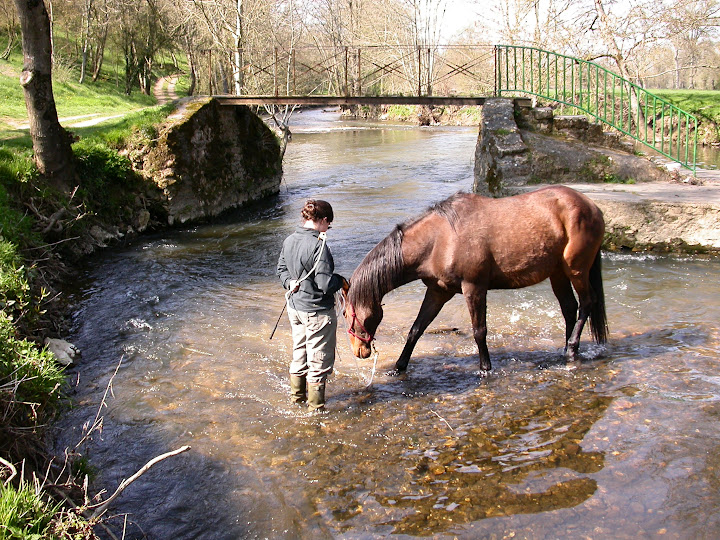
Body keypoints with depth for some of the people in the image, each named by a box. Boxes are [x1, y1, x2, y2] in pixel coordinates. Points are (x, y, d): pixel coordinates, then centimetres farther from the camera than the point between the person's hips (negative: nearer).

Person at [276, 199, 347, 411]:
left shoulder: (289, 240, 0)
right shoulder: (318, 245, -25)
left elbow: (281, 269, 15)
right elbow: (325, 284, -25)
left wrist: (290, 282, 1)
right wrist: (341, 281, -7)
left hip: (295, 307, 8)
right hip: (317, 312, -8)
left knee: (299, 353, 24)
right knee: (319, 359, 9)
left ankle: (297, 396, 40)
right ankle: (315, 406, 21)